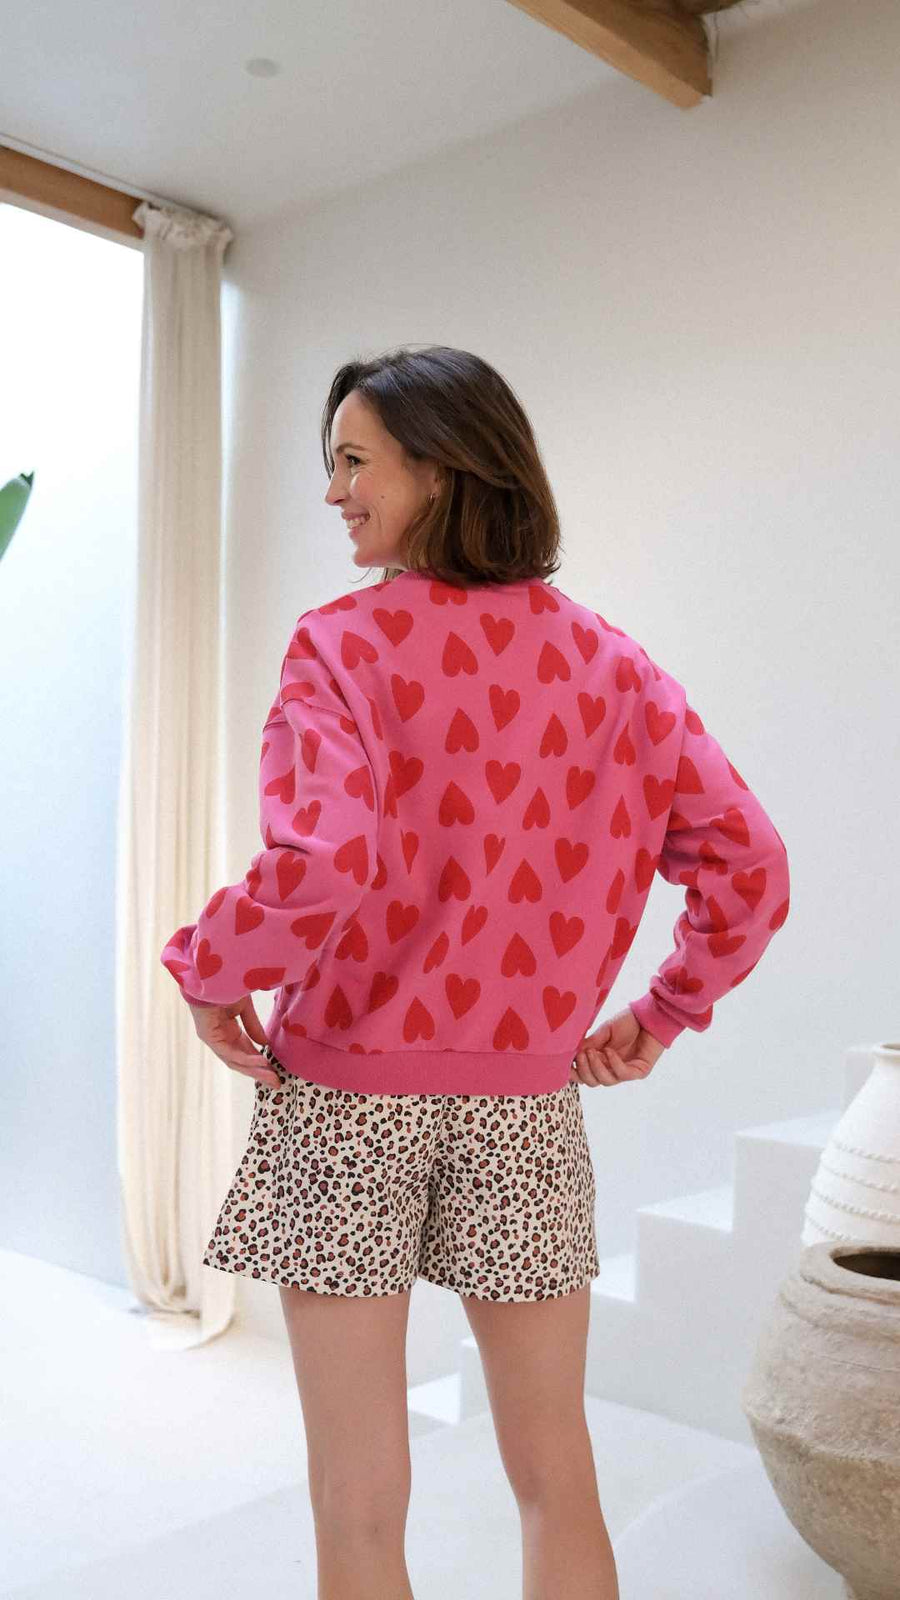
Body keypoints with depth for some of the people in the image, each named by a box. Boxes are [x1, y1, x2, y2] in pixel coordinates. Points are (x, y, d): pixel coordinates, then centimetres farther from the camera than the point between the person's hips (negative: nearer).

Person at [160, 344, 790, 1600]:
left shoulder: (345, 643, -10)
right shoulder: (606, 659, 2)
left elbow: (318, 865, -24)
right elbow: (749, 866, -2)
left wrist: (209, 971, -7)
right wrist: (663, 1016, 9)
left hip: (347, 1102, -3)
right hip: (527, 1111, 4)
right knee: (556, 1480, 20)